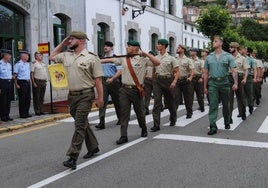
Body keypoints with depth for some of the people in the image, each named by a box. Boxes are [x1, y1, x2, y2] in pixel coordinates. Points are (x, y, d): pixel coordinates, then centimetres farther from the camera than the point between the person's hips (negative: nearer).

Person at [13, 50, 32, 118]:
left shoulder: (28, 64, 14)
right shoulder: (18, 64, -8)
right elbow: (14, 75, -11)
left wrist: (29, 81, 14)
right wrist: (16, 84, -16)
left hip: (28, 82, 7)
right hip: (21, 82, -7)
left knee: (28, 98, 9)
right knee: (22, 99, -2)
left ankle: (26, 113, 19)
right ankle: (22, 114, 6)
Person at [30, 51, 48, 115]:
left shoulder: (44, 63, 16)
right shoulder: (34, 63, -6)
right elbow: (32, 74, -11)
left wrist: (45, 81, 15)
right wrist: (34, 83, -17)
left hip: (43, 81, 7)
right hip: (37, 81, -7)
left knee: (42, 97, 11)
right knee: (36, 97, -2)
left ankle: (41, 110, 18)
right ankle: (37, 111, 2)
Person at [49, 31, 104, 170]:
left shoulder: (92, 58, -8)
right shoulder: (66, 56, 10)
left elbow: (98, 80, -9)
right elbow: (52, 57, 26)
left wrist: (100, 98, -11)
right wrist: (63, 43, 14)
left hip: (85, 95, -7)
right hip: (72, 95, 7)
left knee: (79, 125, -9)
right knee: (83, 123, 16)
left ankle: (73, 157, -10)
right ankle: (93, 147, 33)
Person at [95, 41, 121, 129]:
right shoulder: (101, 58, 9)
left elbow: (119, 71, -11)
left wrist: (112, 79, -21)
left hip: (113, 81, -3)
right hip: (103, 80, 3)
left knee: (116, 101, 11)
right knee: (102, 100, -9)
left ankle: (120, 119, 31)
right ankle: (101, 122, -13)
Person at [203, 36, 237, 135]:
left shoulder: (228, 56, 1)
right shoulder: (209, 57, 8)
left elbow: (234, 70, -5)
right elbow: (206, 73, 11)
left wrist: (235, 83, -18)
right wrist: (205, 87, 8)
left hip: (224, 82, -1)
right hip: (213, 83, 1)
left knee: (226, 104, 11)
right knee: (213, 105, -6)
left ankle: (227, 122, 30)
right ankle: (213, 126, -7)